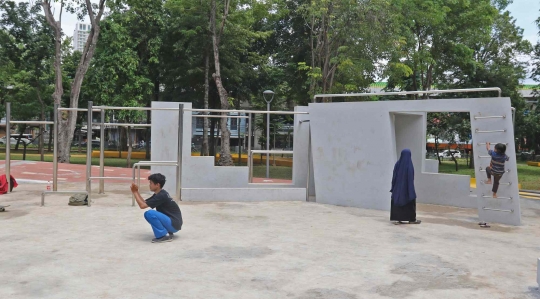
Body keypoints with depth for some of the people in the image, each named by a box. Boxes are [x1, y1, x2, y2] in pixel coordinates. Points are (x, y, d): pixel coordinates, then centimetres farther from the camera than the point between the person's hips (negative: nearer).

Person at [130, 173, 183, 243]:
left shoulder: (161, 196, -19)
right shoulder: (158, 194, 11)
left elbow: (142, 206, -20)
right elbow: (144, 202, 12)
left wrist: (135, 192, -10)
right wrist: (137, 192, 2)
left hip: (174, 224, -10)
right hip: (170, 222, 10)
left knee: (150, 213, -24)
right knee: (147, 214, 18)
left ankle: (162, 236, -13)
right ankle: (169, 232, 12)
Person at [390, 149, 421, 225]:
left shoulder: (398, 163, 0)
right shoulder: (409, 164, -13)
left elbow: (394, 176, 3)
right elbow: (411, 177, -15)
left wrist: (393, 187, 9)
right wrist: (411, 189, -12)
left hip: (398, 187, 4)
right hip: (407, 187, -4)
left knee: (397, 202, 7)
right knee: (410, 202, 9)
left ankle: (398, 219, 3)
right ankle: (412, 219, 16)